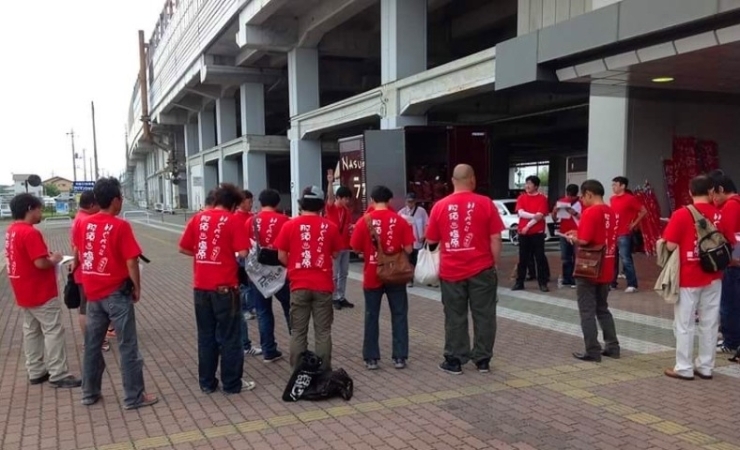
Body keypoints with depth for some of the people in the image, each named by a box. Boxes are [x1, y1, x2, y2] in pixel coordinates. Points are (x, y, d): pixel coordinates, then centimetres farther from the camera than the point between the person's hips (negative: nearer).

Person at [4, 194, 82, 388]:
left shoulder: (11, 231, 9)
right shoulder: (30, 232, -21)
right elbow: (40, 263, -25)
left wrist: (47, 256, 10)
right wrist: (54, 259, -6)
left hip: (24, 293, 10)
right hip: (41, 292, -10)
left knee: (31, 331, 15)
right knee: (53, 331, -4)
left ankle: (35, 372, 22)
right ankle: (58, 375, -1)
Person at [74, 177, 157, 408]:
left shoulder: (84, 224, 3)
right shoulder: (121, 226, -15)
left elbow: (79, 255, 15)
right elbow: (131, 261, -17)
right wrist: (137, 287, -5)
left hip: (93, 293, 6)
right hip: (117, 293, -6)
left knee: (92, 344, 16)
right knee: (128, 346, 2)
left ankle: (89, 393, 27)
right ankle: (134, 397, 7)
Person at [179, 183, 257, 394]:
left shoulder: (198, 218, 6)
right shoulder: (233, 221, -8)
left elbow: (183, 248, 10)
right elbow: (242, 253, -14)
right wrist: (230, 252, 7)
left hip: (201, 286, 5)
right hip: (224, 286, -5)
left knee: (205, 336, 13)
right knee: (229, 336, 5)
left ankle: (207, 383, 20)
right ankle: (232, 383, 12)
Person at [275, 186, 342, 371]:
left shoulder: (290, 225, -3)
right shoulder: (330, 227, -2)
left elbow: (281, 256, 0)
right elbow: (335, 254, 7)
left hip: (299, 286, 0)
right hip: (323, 285, 0)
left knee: (298, 332, 7)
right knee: (323, 332, 7)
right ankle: (324, 372, 11)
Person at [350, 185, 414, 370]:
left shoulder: (364, 221, -7)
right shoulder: (400, 220, -6)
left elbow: (356, 249, -2)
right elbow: (408, 249, -6)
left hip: (372, 276, 0)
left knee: (371, 317, 9)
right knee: (399, 315, 9)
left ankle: (371, 358, 13)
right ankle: (399, 357, 11)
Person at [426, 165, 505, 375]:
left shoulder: (440, 206, -1)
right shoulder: (485, 203, -5)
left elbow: (431, 240, 6)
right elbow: (495, 239, -5)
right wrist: (496, 264, 6)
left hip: (451, 271, 1)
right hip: (481, 269, -1)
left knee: (455, 317, 9)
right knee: (483, 316, 10)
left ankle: (454, 360, 15)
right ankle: (482, 360, 17)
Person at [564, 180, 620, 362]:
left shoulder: (591, 212, -17)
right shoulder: (612, 212, 8)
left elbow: (584, 240, -23)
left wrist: (572, 238, -3)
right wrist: (579, 232, 14)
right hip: (605, 270, 8)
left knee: (587, 312, 1)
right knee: (603, 309, 20)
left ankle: (592, 351, 4)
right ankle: (612, 346, 22)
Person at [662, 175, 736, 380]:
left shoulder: (682, 214, -11)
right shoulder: (720, 215, 0)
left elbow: (670, 246, -14)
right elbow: (731, 243, 7)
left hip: (688, 277, -4)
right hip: (713, 277, 4)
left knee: (684, 324, 4)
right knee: (709, 323, 12)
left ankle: (684, 368, 9)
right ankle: (705, 366, 19)